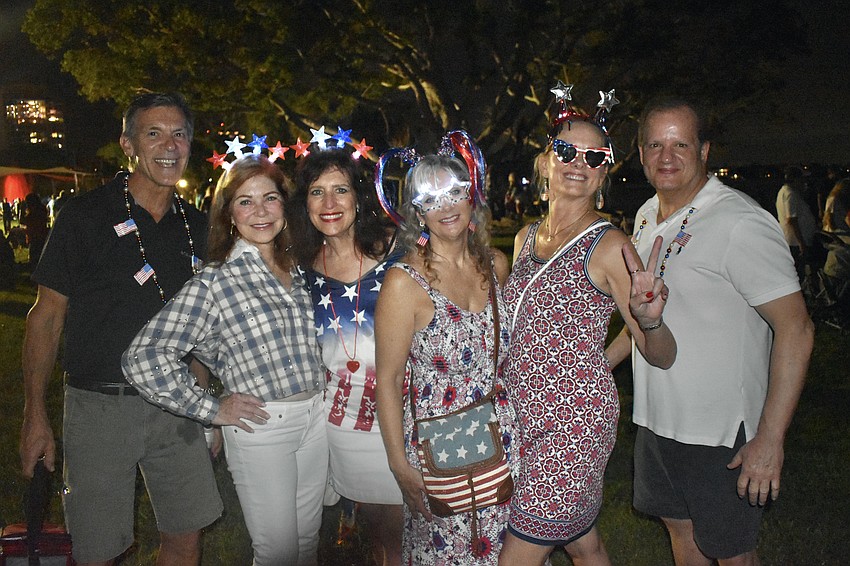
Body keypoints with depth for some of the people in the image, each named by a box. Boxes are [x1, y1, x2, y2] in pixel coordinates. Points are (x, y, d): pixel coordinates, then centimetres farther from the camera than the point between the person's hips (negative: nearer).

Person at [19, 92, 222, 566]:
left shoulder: (196, 226, 6)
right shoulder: (86, 216, -6)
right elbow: (47, 315, -5)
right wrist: (35, 416, -8)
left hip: (175, 407, 4)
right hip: (100, 405, -4)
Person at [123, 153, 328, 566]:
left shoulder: (296, 271, 5)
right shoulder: (215, 282, -14)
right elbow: (142, 359, -20)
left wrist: (319, 376, 10)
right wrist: (213, 411, -15)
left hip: (314, 417, 6)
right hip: (261, 426, -6)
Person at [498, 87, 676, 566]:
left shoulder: (608, 246, -12)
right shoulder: (527, 237, 8)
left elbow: (662, 357, -12)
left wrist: (650, 320, -32)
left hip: (576, 419, -6)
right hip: (527, 418, 7)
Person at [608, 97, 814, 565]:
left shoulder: (740, 223, -20)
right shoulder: (647, 217, 6)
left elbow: (795, 328, -21)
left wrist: (769, 440, -24)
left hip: (721, 436, -7)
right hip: (656, 420, 7)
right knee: (680, 528, 22)